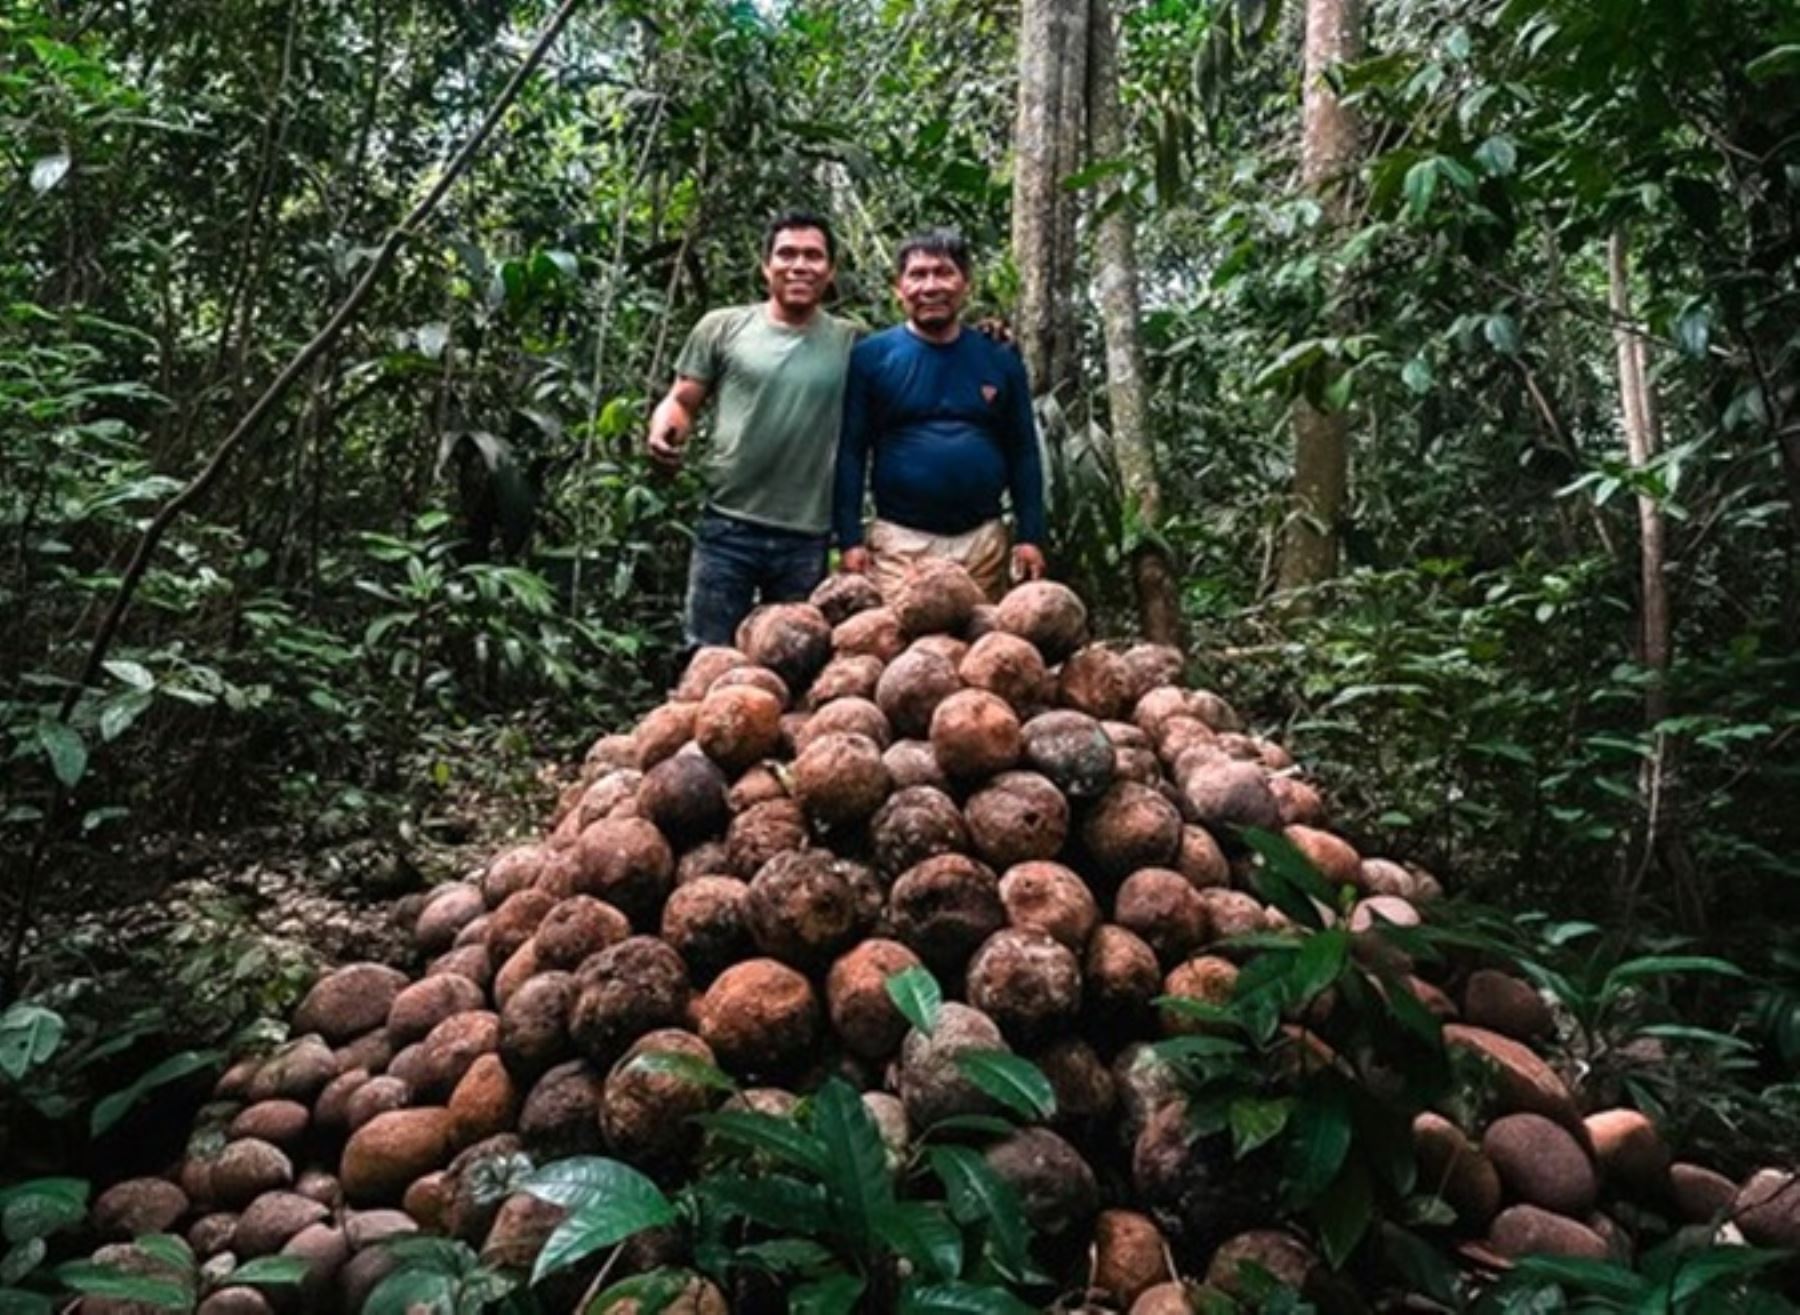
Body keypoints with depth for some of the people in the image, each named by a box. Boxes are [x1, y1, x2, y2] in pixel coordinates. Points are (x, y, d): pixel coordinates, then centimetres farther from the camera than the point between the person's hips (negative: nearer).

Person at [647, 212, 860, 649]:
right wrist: (664, 431, -15)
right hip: (728, 526, -1)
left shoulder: (850, 342, 5)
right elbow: (681, 402, 4)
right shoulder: (722, 327, 2)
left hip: (808, 536, 1)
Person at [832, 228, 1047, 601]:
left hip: (983, 540, 3)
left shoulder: (999, 360, 6)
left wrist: (1031, 536, 2)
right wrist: (850, 539, -8)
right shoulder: (870, 357, -1)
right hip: (899, 541, -3)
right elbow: (849, 452, -2)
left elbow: (1023, 452, 8)